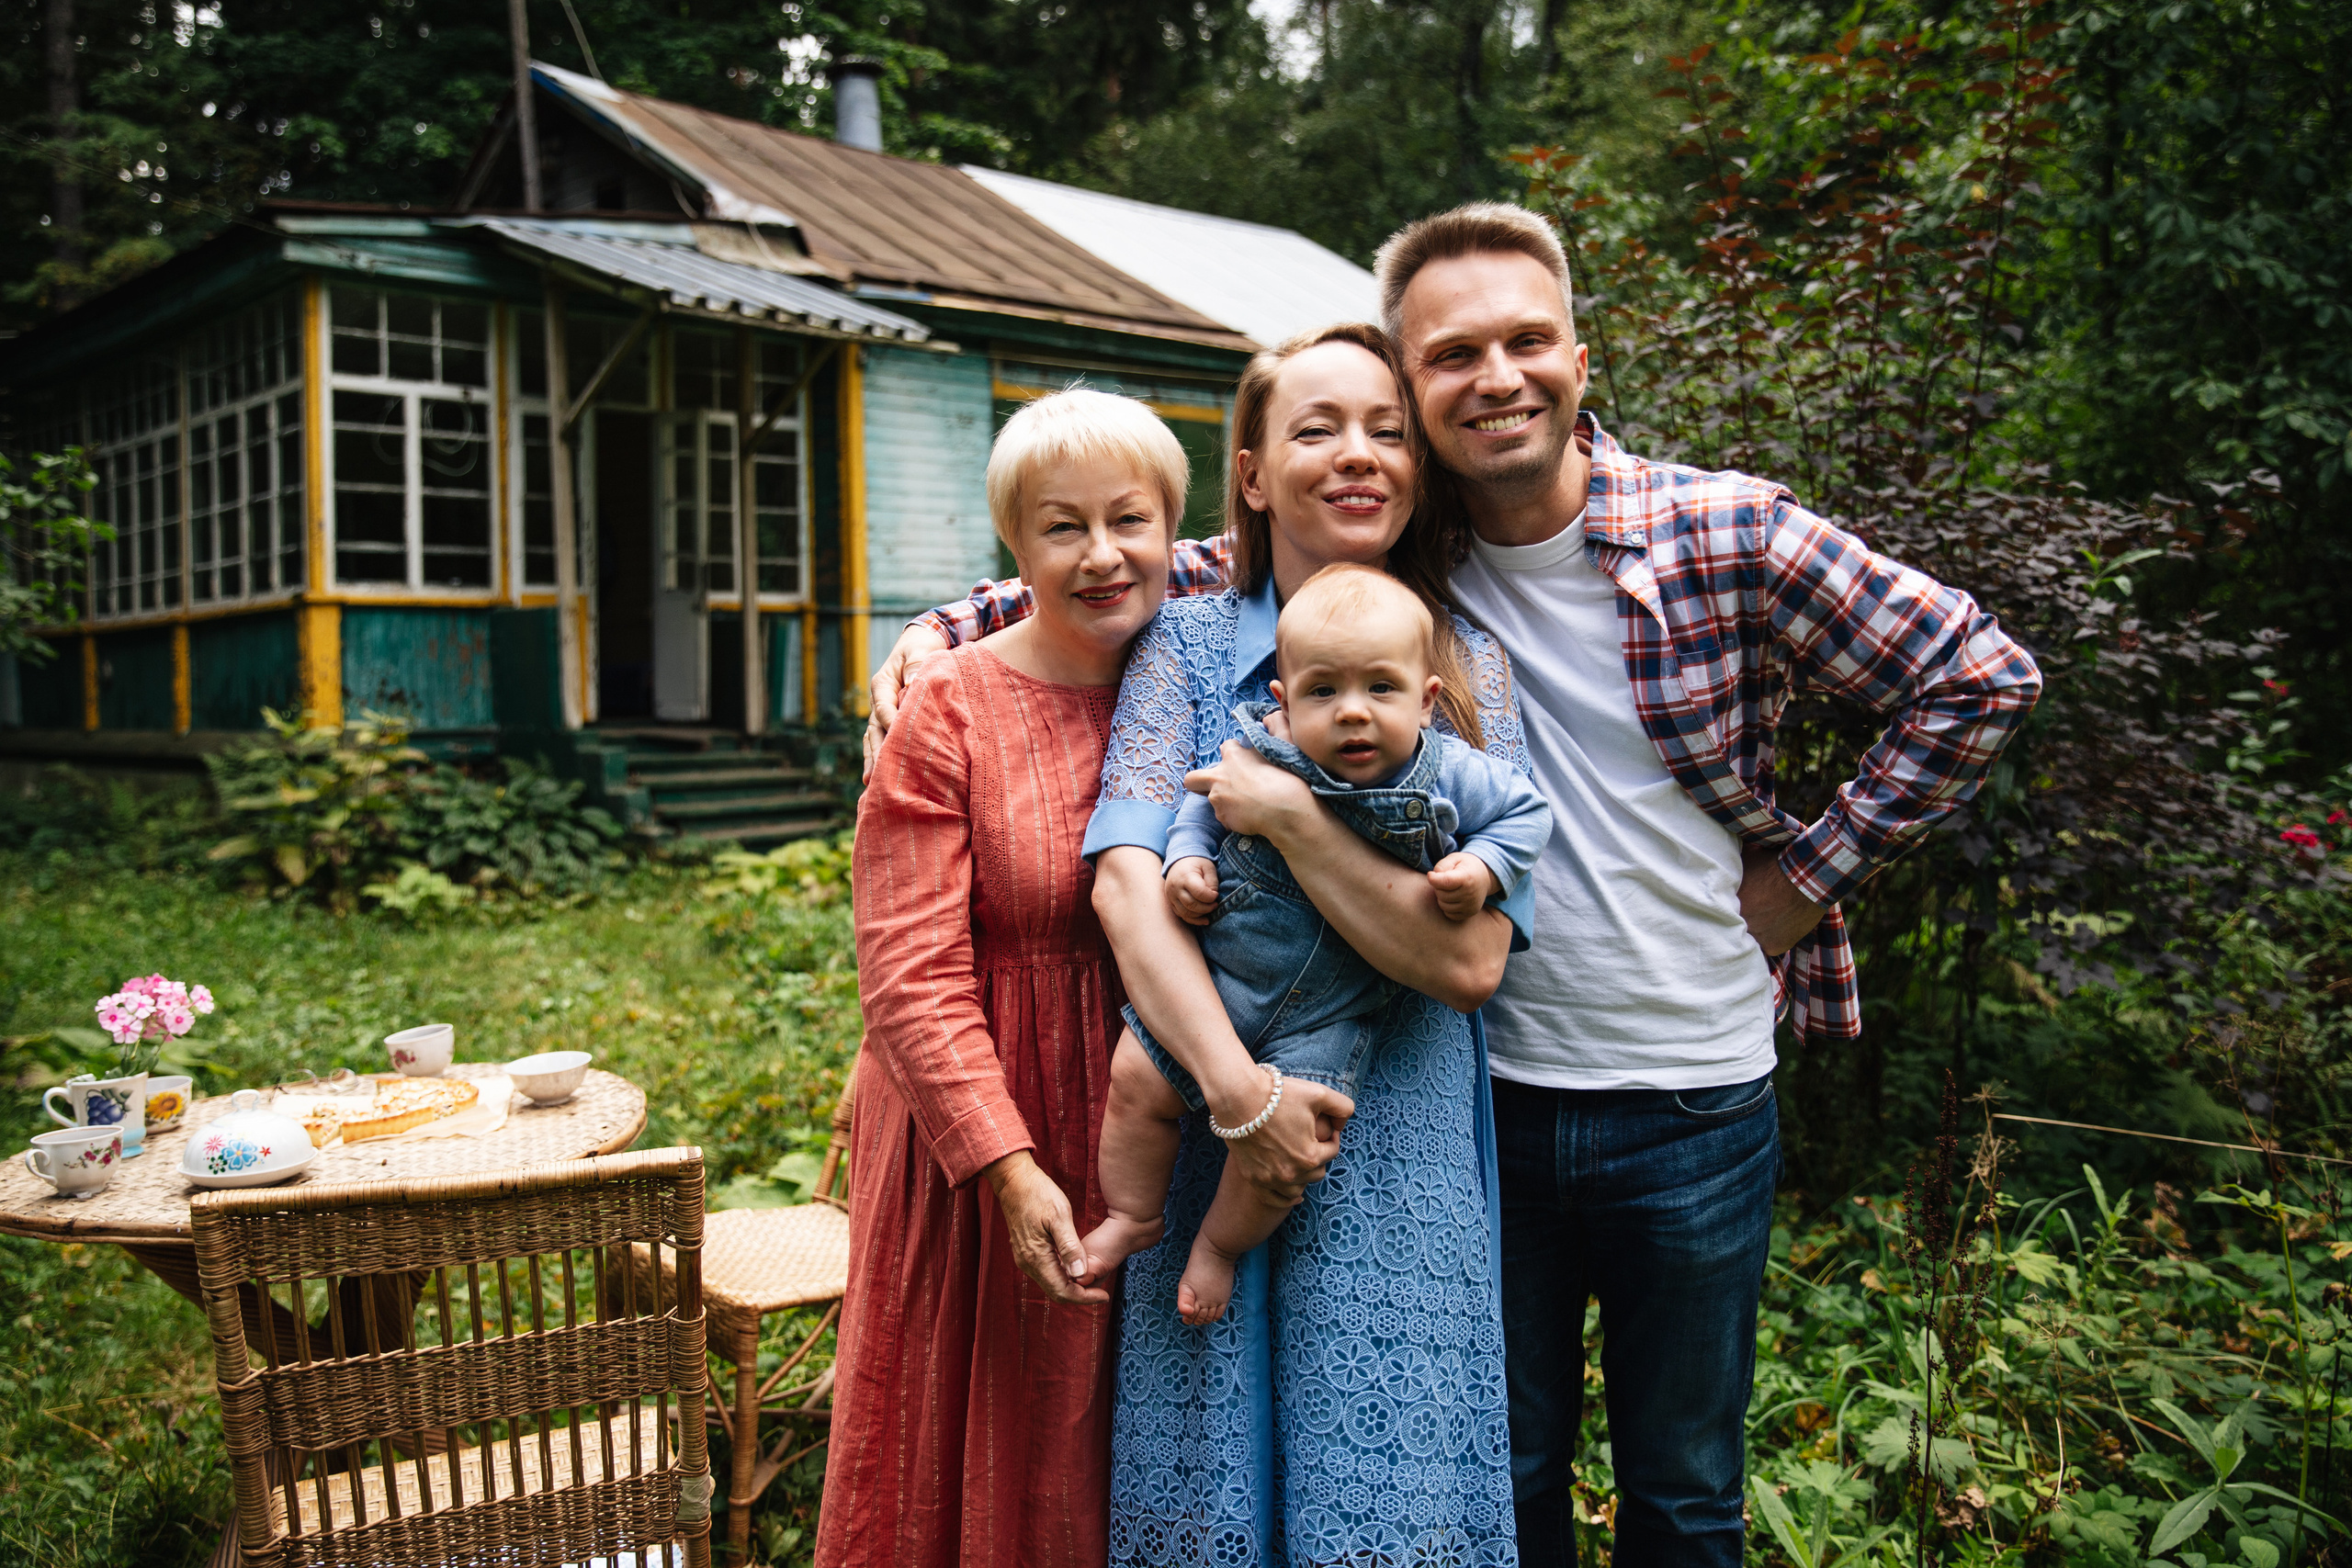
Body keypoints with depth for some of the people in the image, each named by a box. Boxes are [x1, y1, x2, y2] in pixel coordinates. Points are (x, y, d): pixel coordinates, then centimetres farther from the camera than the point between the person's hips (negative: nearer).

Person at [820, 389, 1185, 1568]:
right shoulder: (948, 712, -10)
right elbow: (912, 981, -15)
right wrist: (1009, 1170, -23)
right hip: (977, 1157, -3)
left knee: (1120, 1472, 17)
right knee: (976, 1473, 12)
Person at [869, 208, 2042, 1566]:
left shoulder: (1727, 537, -11)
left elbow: (1984, 680, -5)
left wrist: (1803, 879, -7)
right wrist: (950, 626, -8)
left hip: (1693, 1106, -1)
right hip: (1487, 1093, 2)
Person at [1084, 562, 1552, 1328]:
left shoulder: (1451, 778, -15)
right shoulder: (1257, 756, -14)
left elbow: (1527, 811, 1)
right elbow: (1201, 808, 6)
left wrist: (1483, 868, -14)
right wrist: (1188, 859, -11)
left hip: (1327, 1015, -1)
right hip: (1211, 974, 1)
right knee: (1137, 1079, 2)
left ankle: (1221, 1243, 19)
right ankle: (1132, 1214, 28)